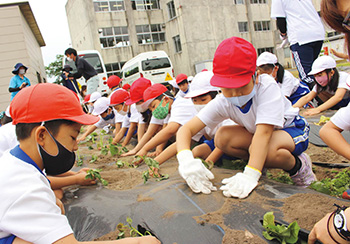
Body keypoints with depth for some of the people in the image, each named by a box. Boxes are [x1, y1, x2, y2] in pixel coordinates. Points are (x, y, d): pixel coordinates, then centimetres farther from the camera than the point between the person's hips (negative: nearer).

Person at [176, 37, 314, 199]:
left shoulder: (267, 86, -33)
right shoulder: (222, 103, -21)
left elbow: (263, 132, -43)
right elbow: (186, 129, -26)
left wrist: (250, 175, -52)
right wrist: (186, 159, -47)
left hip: (293, 130, -4)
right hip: (255, 133, 5)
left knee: (268, 148, -38)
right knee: (222, 137, -22)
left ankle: (298, 165, -5)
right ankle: (262, 162, 0)